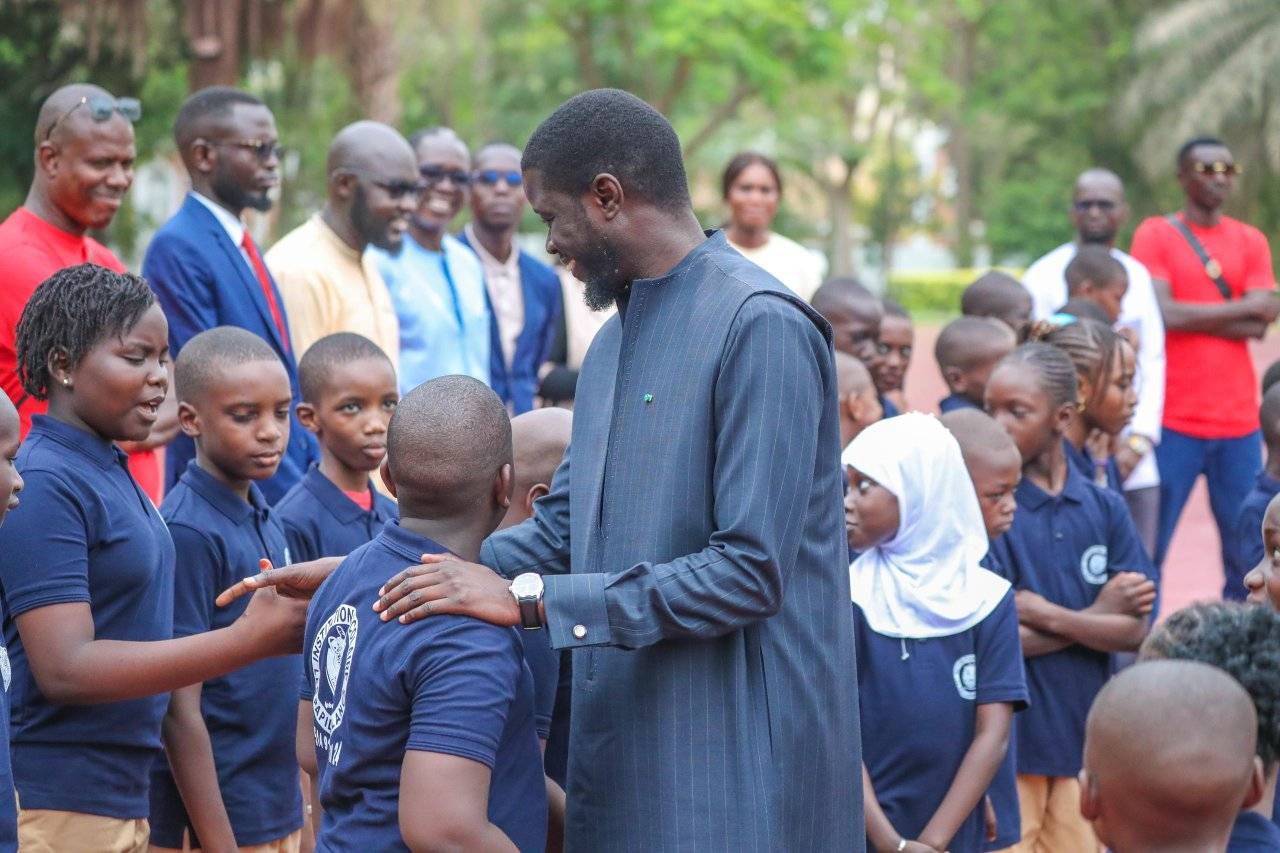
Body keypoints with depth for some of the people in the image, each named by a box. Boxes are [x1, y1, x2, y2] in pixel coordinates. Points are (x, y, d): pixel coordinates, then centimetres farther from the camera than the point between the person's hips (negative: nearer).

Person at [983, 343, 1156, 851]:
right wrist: (1094, 618, -9)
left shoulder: (1104, 509, 3)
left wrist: (1048, 615, -14)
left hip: (1086, 734, 4)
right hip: (1010, 740, -4)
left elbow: (1135, 632, -3)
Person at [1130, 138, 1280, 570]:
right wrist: (1243, 308, -3)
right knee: (1148, 549, -3)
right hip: (1173, 420, -3)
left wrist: (1190, 315, -9)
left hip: (1239, 420, 3)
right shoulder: (1155, 234, 1)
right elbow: (1162, 313, -11)